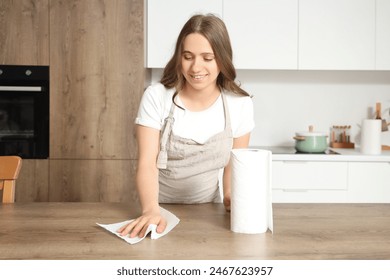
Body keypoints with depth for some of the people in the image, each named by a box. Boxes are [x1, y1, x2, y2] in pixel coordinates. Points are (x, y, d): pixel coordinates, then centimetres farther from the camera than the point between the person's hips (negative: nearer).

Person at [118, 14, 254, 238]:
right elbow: (147, 164, -16)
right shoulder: (156, 97, -12)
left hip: (206, 211, 1)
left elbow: (234, 164, 5)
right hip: (160, 208, -1)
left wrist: (230, 197, -12)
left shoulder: (240, 105, -7)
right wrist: (151, 210, -32)